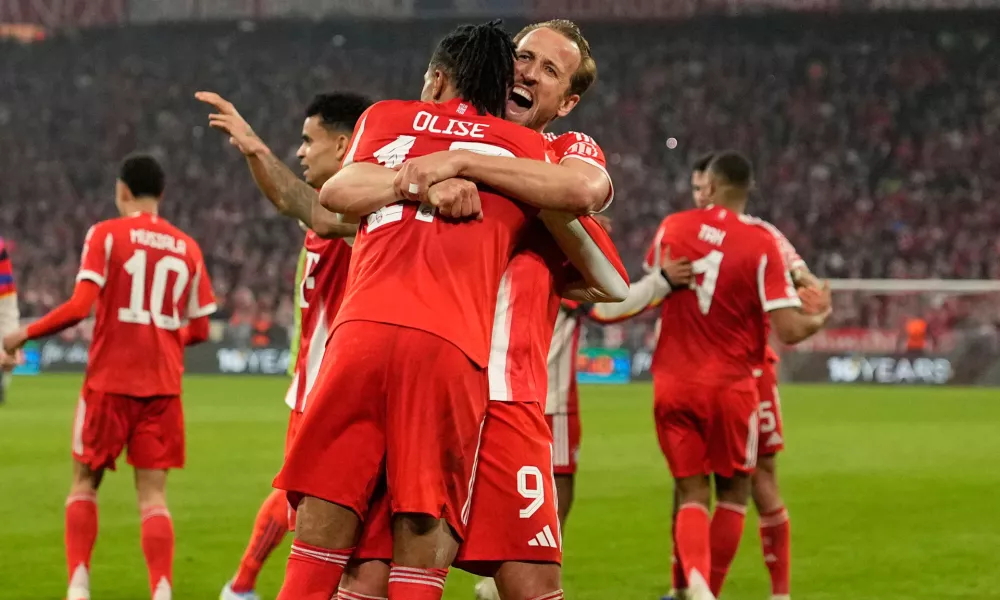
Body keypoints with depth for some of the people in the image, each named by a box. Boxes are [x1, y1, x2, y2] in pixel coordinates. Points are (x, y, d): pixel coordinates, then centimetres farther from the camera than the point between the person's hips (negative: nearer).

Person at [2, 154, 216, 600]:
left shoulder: (107, 234, -3)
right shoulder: (187, 248, 8)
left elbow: (80, 305, -14)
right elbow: (199, 331, 9)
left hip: (110, 380, -2)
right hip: (163, 385, 2)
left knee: (85, 481, 12)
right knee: (152, 494, 2)